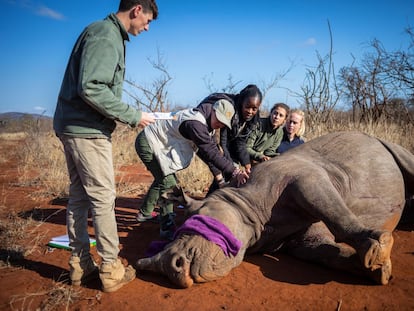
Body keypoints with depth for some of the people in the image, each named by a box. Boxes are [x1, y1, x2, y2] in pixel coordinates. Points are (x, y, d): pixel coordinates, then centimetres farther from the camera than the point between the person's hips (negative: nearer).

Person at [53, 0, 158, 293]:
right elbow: (90, 88, -23)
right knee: (103, 198, -3)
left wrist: (125, 115, 9)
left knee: (79, 196, 12)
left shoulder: (108, 34, 17)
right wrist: (133, 116, -17)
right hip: (86, 129, -10)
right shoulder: (105, 35, -12)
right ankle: (111, 270, 8)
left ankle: (80, 264, 23)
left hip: (74, 126, 10)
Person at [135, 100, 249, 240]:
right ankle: (167, 227, -4)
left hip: (155, 142, 11)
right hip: (148, 143, -11)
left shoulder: (205, 121, 0)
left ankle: (144, 213, 39)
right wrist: (234, 172, -34)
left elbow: (206, 151, 4)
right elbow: (210, 153, -33)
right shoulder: (195, 123, -31)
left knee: (162, 179, 22)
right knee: (168, 183, -12)